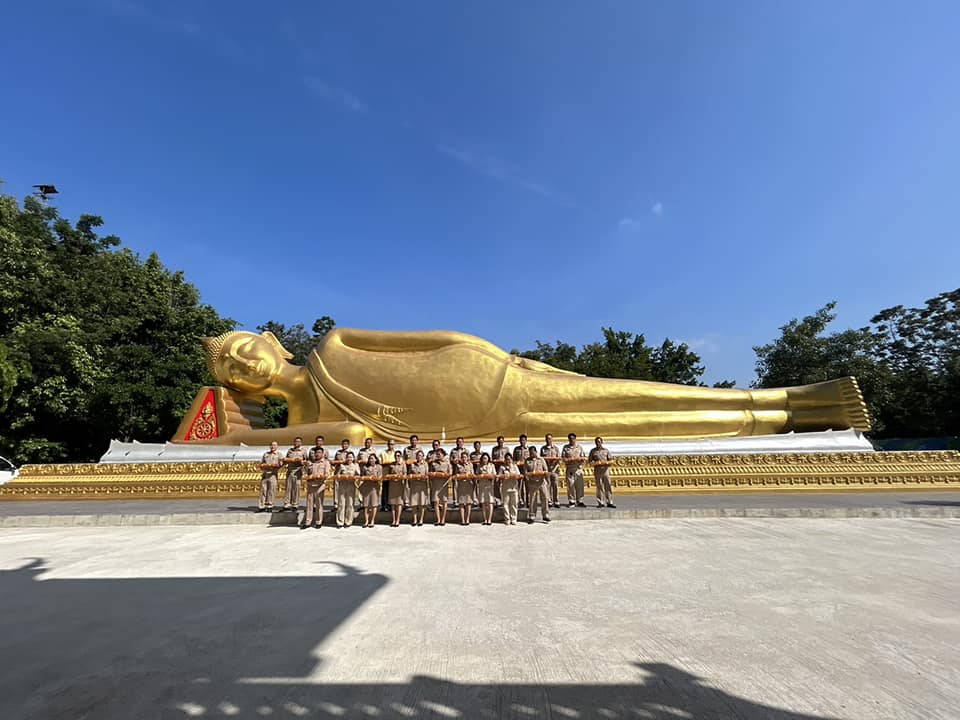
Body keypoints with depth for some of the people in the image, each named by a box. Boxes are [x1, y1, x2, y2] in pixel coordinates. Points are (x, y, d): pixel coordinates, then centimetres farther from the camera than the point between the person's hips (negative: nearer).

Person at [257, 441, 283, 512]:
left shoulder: (279, 454, 7)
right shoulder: (266, 454, 21)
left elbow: (280, 464, -3)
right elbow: (261, 463, 20)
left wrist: (269, 465, -9)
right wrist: (262, 465, -2)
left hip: (273, 474, -4)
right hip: (264, 474, 4)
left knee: (271, 491, -4)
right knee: (263, 490, 2)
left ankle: (270, 506, 2)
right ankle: (261, 506, 6)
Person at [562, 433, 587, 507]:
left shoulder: (579, 447, 12)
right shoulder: (565, 447, 9)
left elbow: (584, 457, 10)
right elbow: (563, 458, 3)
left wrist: (580, 459, -12)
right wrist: (569, 460, -15)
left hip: (578, 468, 1)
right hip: (570, 468, -1)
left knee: (579, 485, 1)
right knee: (570, 485, -2)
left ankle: (580, 501, 10)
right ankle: (571, 501, 8)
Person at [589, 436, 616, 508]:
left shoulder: (606, 450, 10)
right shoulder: (593, 451, 8)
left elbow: (611, 460, 9)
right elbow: (590, 461, 6)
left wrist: (607, 462, -10)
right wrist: (595, 463, -13)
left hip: (605, 469, 1)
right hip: (597, 470, -1)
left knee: (608, 486, 0)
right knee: (599, 487, 1)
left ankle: (609, 502, 6)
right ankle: (600, 503, 8)